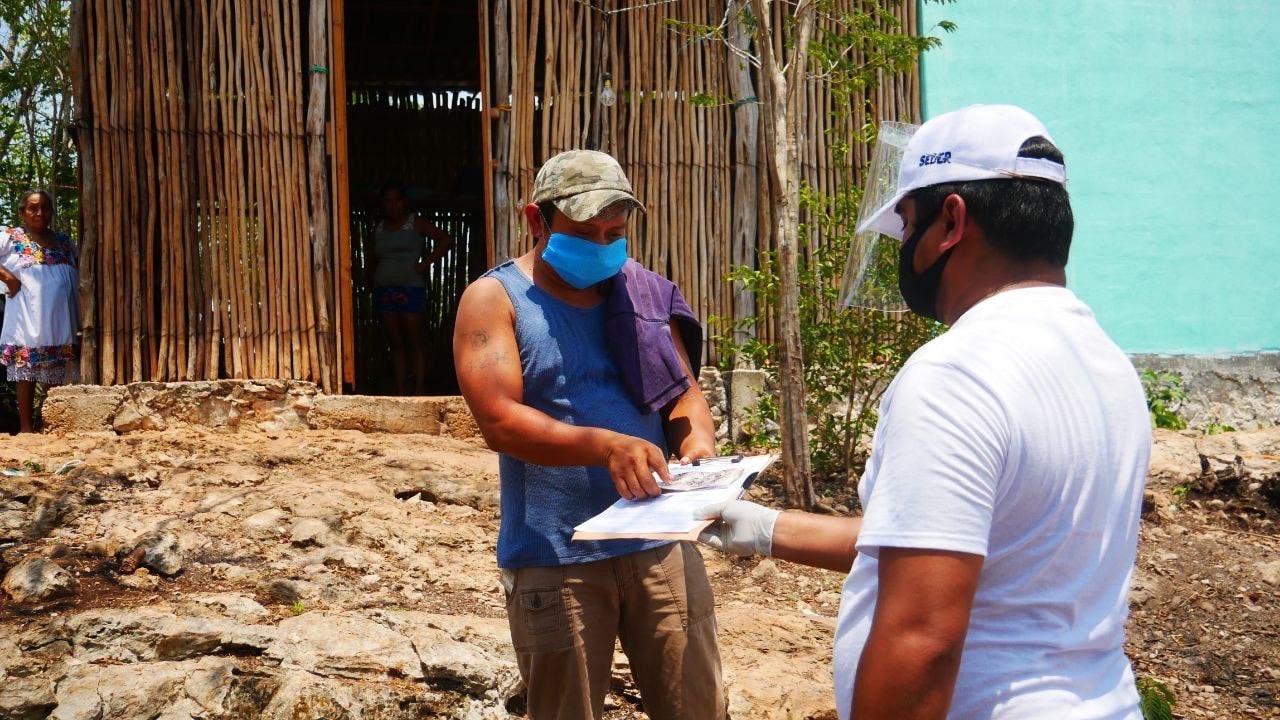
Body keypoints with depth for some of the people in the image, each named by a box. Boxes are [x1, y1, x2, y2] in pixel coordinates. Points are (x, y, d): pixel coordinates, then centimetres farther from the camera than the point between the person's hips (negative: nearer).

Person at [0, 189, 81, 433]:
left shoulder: (64, 241, 14)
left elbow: (78, 278, 22)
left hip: (60, 320, 4)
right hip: (28, 320, -4)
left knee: (59, 374, 7)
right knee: (26, 372, -1)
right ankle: (26, 427, 5)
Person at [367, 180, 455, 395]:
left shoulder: (416, 223, 1)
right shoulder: (378, 229, 16)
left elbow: (446, 240, -6)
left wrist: (426, 263, -10)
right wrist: (377, 276, 10)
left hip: (410, 289, -5)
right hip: (384, 290, 5)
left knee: (415, 341, -5)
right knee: (395, 343, 6)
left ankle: (419, 390, -4)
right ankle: (400, 390, 7)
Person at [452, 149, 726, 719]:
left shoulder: (641, 292, 9)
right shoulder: (495, 299, -6)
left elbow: (684, 392, 8)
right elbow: (499, 421, -18)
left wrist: (699, 445, -16)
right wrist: (604, 445, -32)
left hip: (659, 542, 4)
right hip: (553, 558, -3)